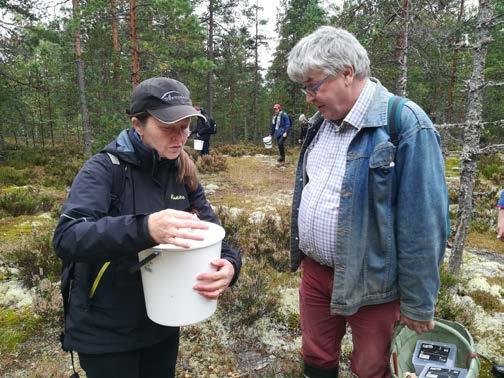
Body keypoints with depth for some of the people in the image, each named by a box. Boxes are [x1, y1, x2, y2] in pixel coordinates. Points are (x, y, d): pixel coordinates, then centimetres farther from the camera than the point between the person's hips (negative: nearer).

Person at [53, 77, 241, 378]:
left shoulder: (184, 173, -2)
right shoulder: (105, 168, -18)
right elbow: (67, 239, -30)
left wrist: (230, 263, -27)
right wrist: (145, 229, -47)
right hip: (104, 333, -4)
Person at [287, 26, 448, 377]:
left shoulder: (406, 125, -21)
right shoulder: (324, 121, 3)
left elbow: (423, 226, -19)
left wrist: (418, 304, -13)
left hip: (369, 283, -6)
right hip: (315, 270, 6)